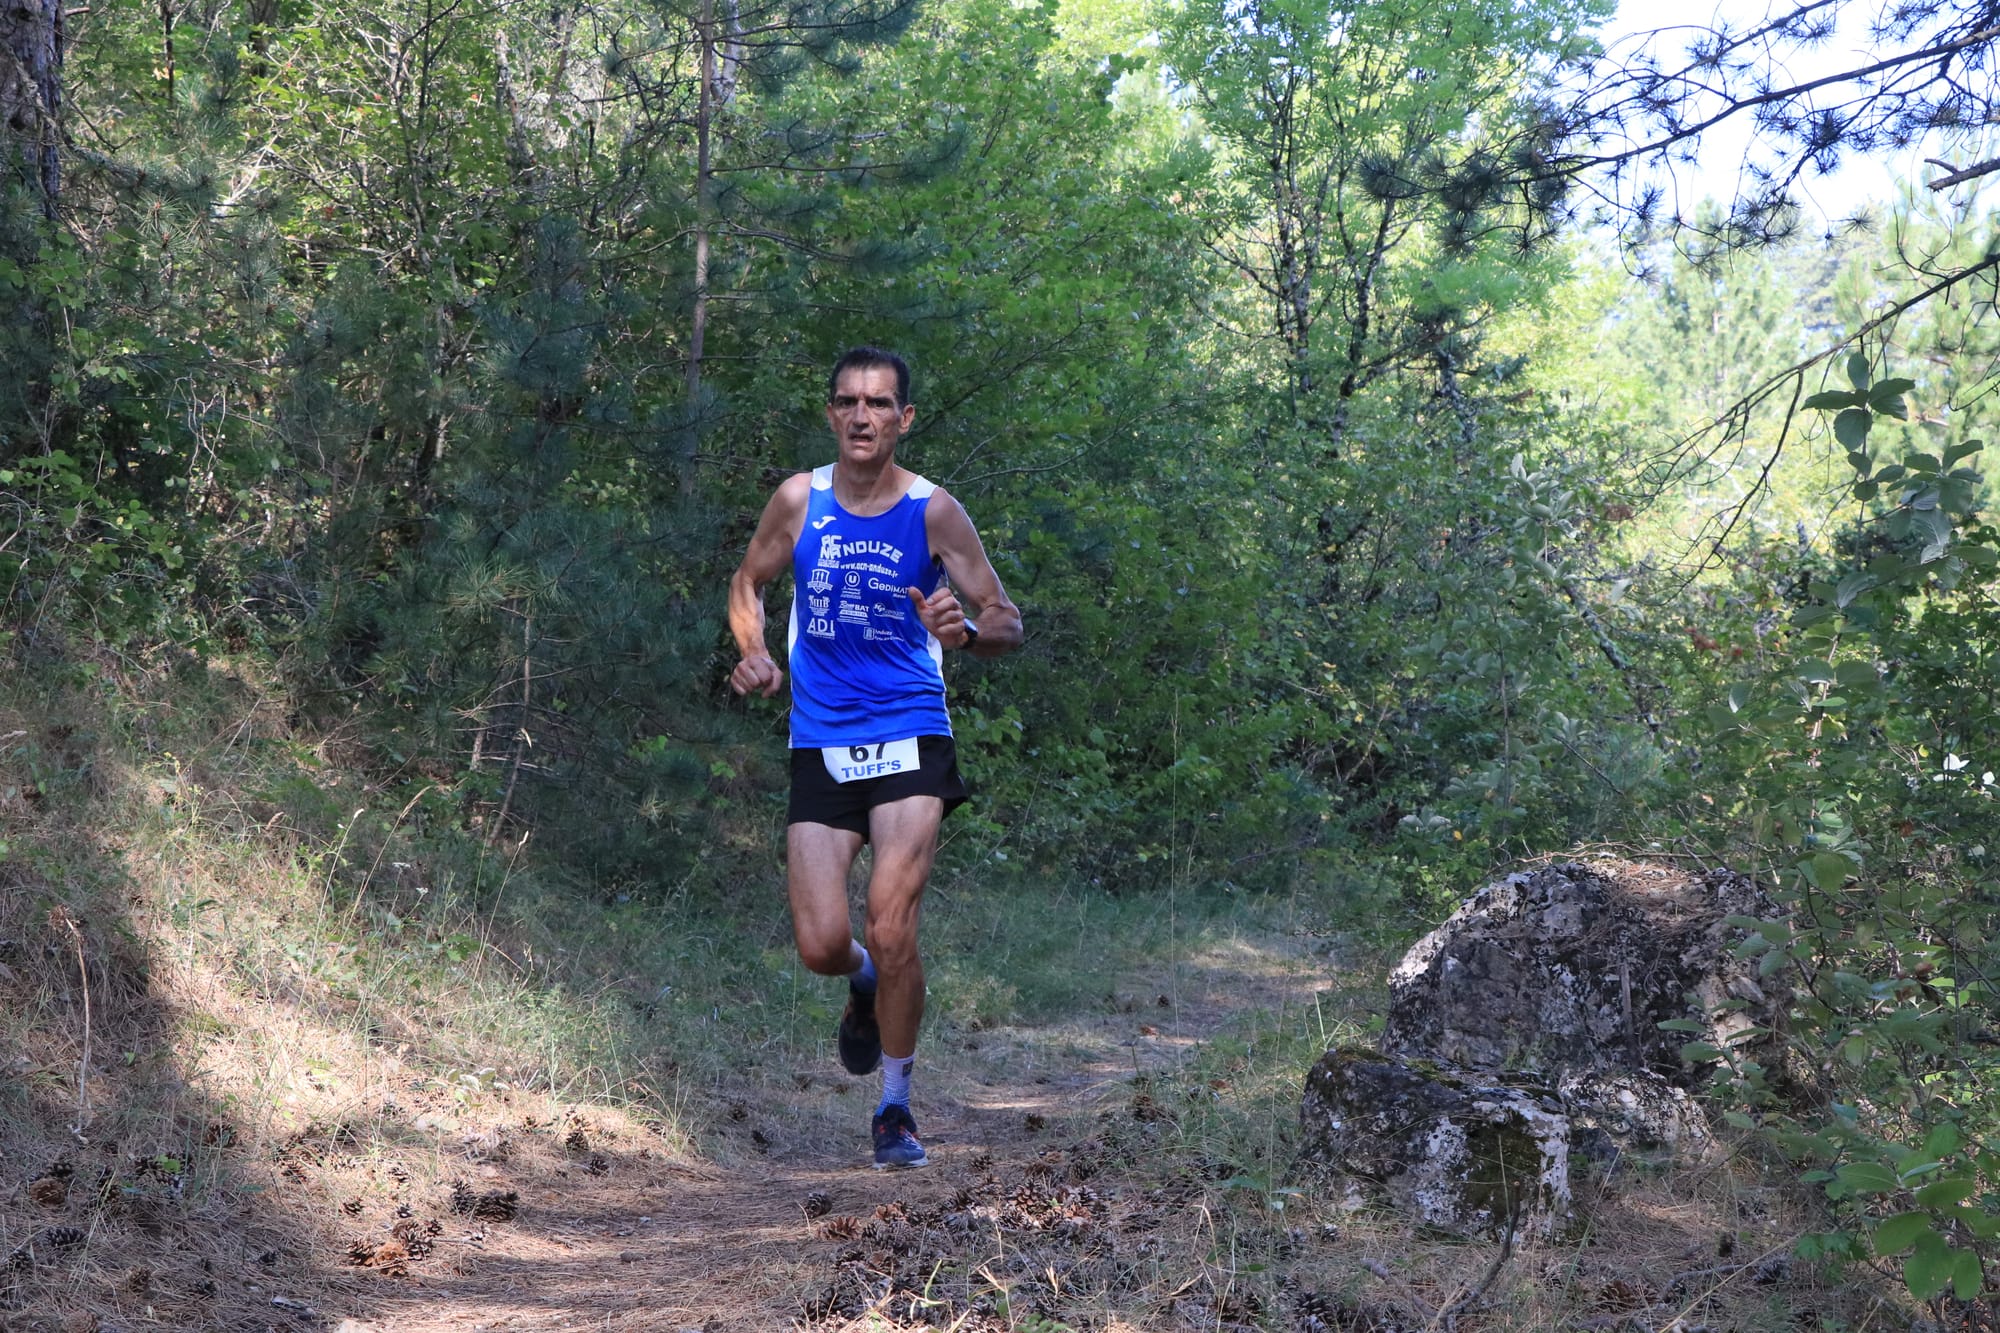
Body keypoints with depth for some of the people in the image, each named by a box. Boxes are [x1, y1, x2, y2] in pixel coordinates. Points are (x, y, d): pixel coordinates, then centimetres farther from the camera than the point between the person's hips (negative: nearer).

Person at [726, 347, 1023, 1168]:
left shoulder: (933, 511, -6)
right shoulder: (799, 500, 0)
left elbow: (1008, 623, -2)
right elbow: (748, 583, 17)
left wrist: (967, 633, -26)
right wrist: (752, 653, -4)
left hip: (910, 739, -2)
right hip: (820, 745, 2)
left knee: (892, 932, -13)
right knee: (820, 948, -4)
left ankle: (895, 1107, 7)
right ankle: (865, 984, 35)